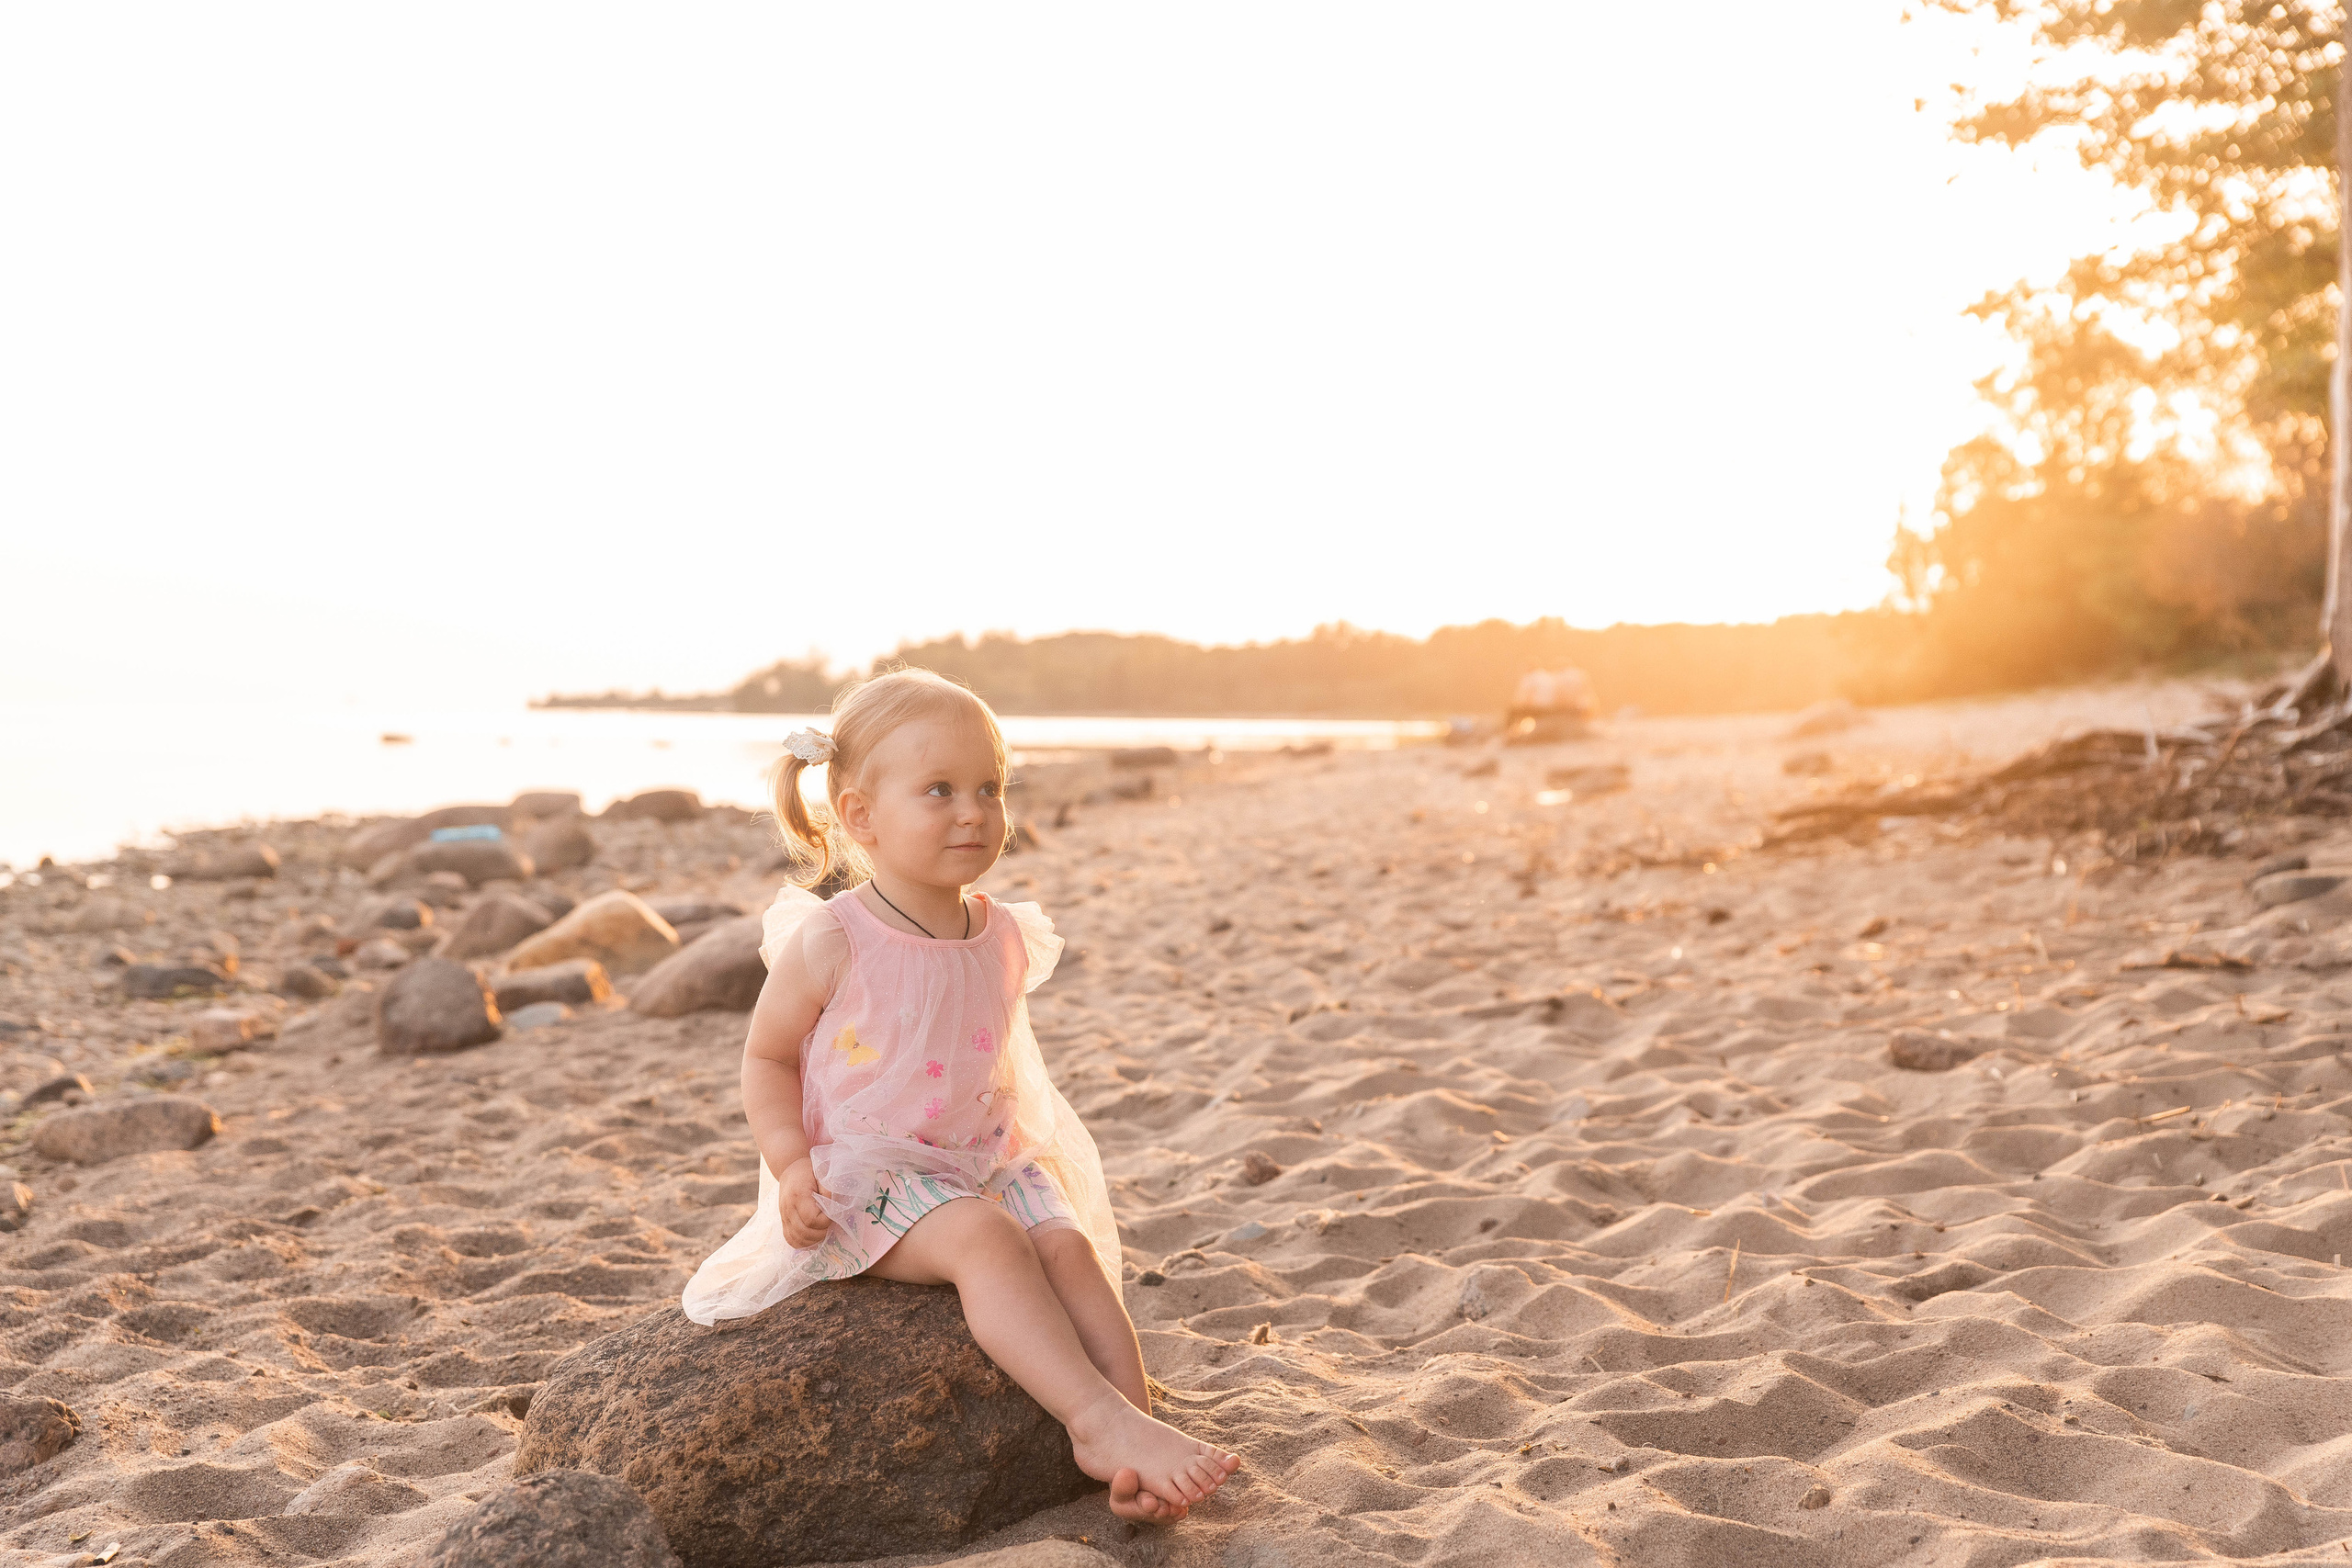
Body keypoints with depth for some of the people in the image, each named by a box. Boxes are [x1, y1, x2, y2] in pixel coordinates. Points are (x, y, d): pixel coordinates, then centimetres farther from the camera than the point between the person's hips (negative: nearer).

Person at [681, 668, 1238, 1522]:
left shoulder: (1004, 938, 5)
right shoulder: (828, 941, -11)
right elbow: (767, 1059, -2)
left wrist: (1029, 1151, 8)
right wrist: (792, 1167, -16)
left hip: (986, 1162, 5)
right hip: (867, 1174, -5)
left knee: (1068, 1242, -21)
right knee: (985, 1239, -31)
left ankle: (1135, 1444, -28)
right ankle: (1096, 1418, -34)